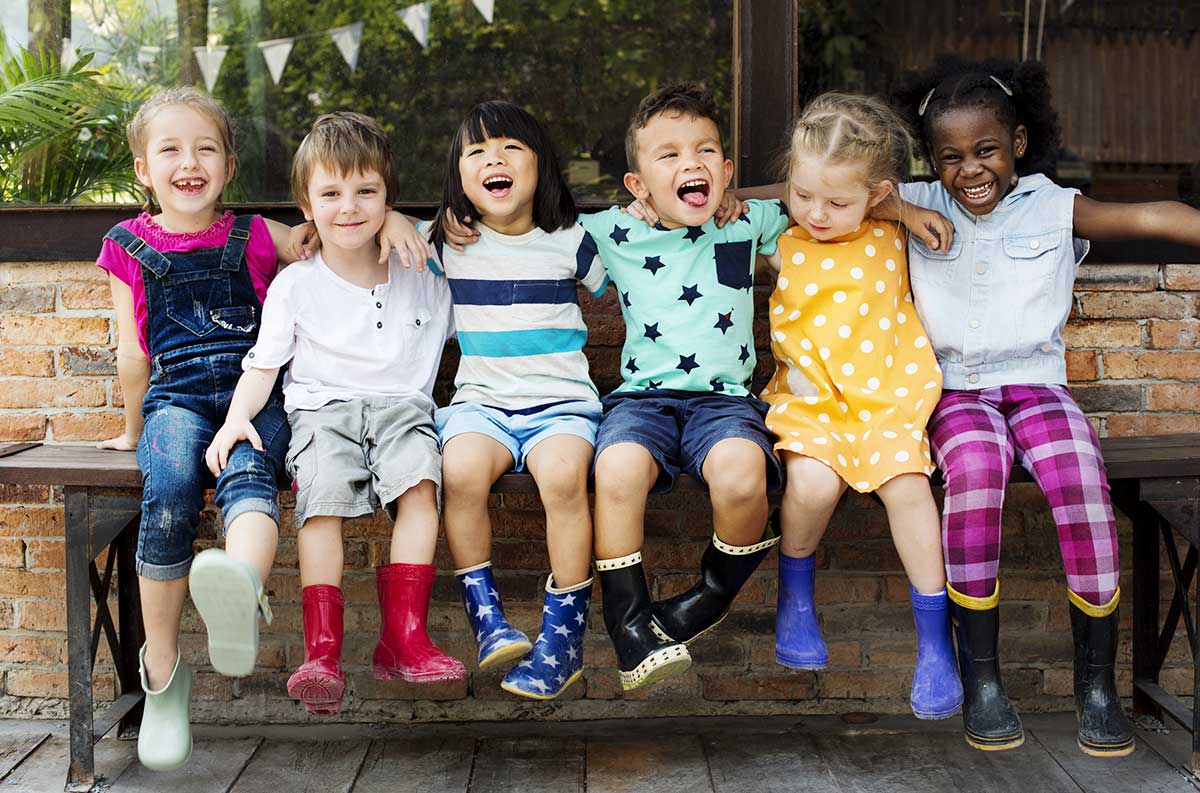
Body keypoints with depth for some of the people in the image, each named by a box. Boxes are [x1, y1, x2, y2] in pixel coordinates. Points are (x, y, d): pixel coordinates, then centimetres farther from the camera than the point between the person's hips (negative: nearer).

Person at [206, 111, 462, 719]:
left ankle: (403, 635, -29)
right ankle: (322, 652, -30)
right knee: (323, 496, -30)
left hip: (402, 404, 1)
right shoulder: (294, 286, 9)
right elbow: (262, 366, 6)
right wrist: (237, 416, -9)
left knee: (420, 479, -31)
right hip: (322, 408, -1)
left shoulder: (423, 279, 14)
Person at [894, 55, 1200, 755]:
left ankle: (1097, 681, -15)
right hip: (956, 391, 0)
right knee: (976, 465, -33)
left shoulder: (1053, 208, 7)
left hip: (1037, 383, 1)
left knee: (1080, 470, -29)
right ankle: (981, 677, -23)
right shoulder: (918, 206, 10)